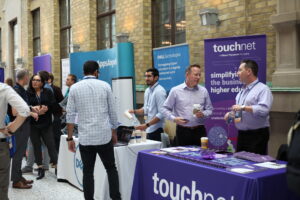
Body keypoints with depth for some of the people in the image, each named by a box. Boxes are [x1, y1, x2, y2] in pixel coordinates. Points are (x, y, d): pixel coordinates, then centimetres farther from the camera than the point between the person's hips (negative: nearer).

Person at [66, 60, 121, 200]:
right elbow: (112, 112, 5)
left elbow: (70, 115, -1)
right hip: (104, 136, 0)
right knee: (111, 169, 14)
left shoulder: (75, 88, 2)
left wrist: (70, 138, 5)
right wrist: (114, 133, 17)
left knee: (88, 172, 9)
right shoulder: (105, 86, 2)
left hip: (85, 138, 0)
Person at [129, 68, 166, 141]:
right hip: (149, 130, 8)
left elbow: (161, 113, -19)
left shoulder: (159, 91, -14)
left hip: (157, 130, -8)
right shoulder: (147, 91, 12)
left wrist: (147, 125, -21)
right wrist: (134, 111, 4)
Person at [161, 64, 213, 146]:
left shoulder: (203, 91, 8)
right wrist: (174, 118, -11)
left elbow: (209, 109, 12)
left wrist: (203, 114, -9)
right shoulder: (175, 91, 1)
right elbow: (165, 109, 5)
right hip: (182, 131, -2)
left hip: (199, 131, 2)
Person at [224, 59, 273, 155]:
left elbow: (263, 109, -25)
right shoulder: (243, 90, 17)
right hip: (242, 135, 8)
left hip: (256, 136, -8)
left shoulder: (263, 89, -10)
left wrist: (243, 107, -24)